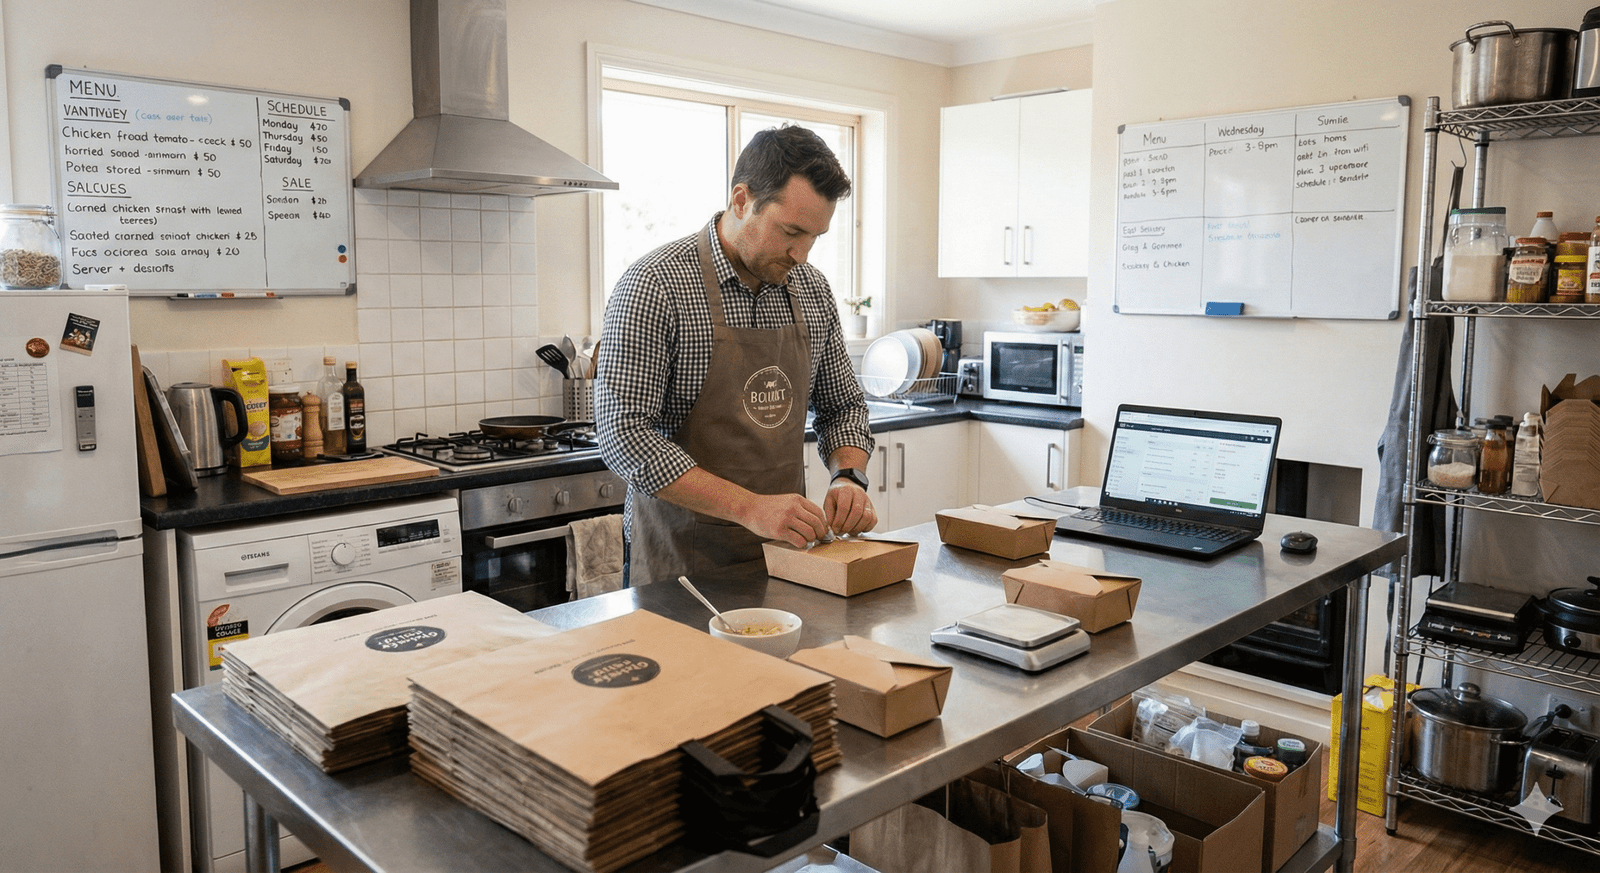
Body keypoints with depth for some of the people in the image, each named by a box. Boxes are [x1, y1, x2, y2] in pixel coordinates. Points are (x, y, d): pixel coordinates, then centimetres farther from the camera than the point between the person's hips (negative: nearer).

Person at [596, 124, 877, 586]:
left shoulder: (812, 290, 3)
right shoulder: (654, 286, -17)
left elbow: (843, 405, 13)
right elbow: (623, 434, -22)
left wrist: (850, 477, -8)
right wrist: (748, 507, -28)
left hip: (784, 547, 5)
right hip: (682, 560, -5)